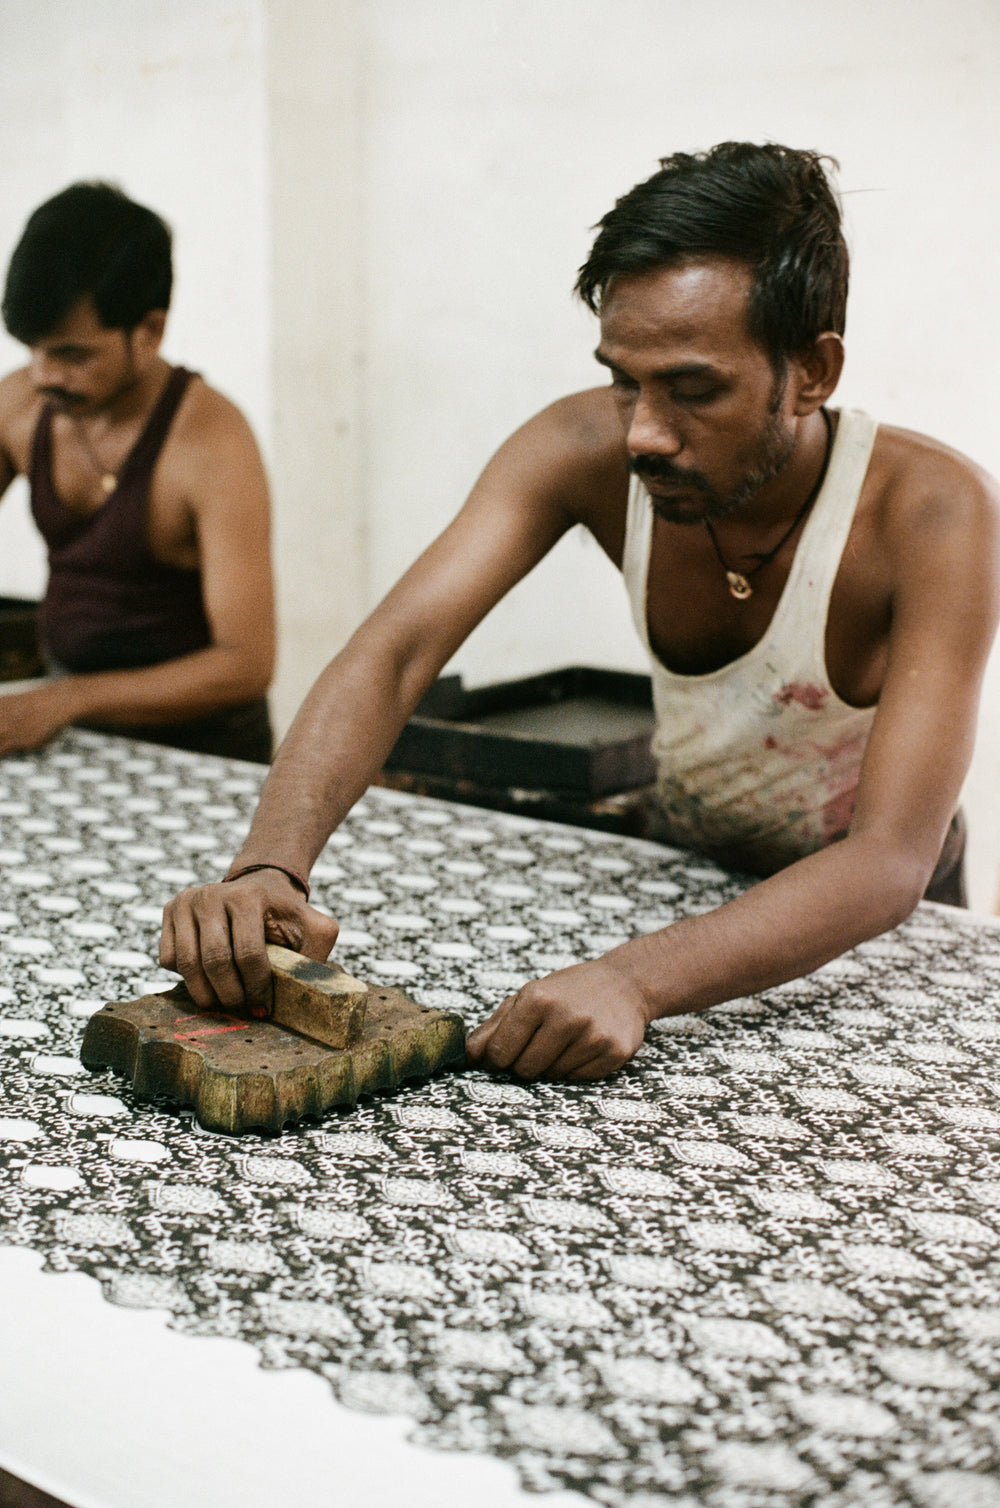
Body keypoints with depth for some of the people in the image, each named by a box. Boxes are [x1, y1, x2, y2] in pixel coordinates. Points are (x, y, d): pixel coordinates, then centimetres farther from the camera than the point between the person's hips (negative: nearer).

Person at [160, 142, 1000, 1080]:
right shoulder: (583, 452, -22)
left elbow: (891, 860, -39)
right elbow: (394, 652, -30)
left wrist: (635, 980, -54)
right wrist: (268, 869, -48)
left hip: (869, 915, -2)